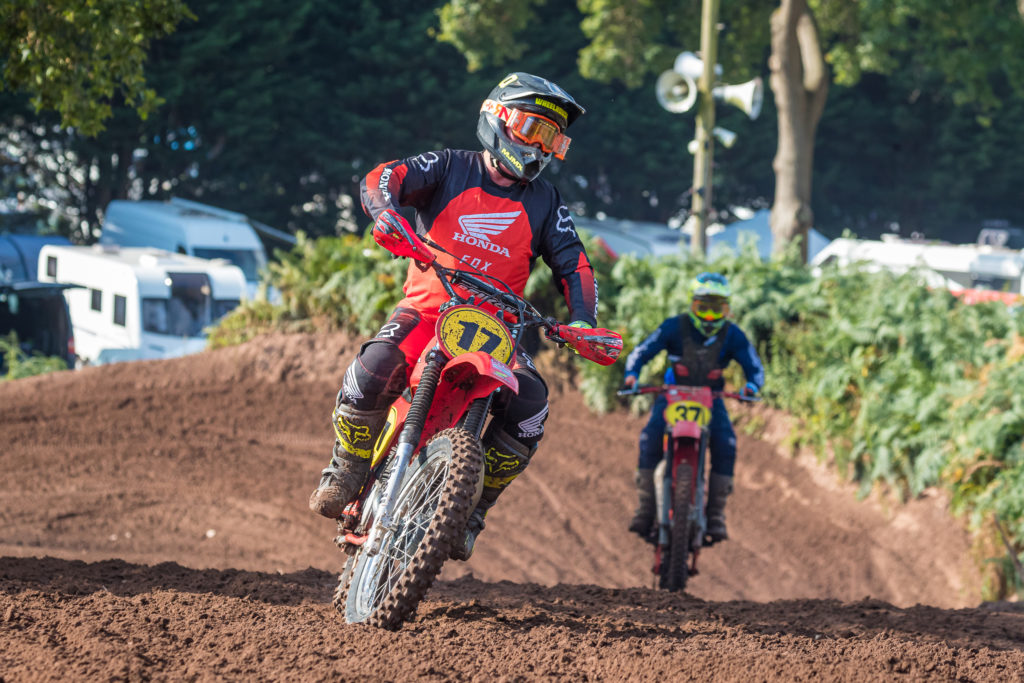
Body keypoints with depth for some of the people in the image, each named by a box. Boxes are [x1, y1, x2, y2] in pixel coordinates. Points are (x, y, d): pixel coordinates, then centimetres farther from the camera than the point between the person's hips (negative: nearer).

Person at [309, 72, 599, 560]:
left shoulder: (545, 203, 11)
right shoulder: (451, 169, 3)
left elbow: (574, 265, 9)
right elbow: (382, 179, -11)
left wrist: (582, 319, -11)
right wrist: (389, 216, -34)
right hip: (427, 309, -2)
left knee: (529, 406, -26)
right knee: (375, 368, -33)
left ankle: (470, 511, -12)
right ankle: (344, 475, -11)